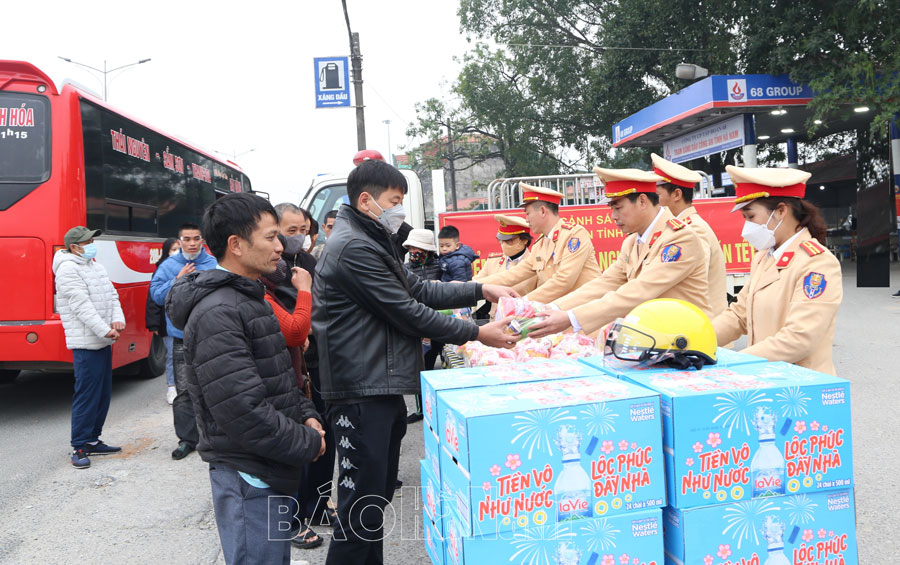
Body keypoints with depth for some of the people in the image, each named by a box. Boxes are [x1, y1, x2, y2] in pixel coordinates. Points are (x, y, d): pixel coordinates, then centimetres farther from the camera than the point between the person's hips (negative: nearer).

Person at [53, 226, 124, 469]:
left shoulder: (96, 266, 15)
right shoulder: (68, 269, -12)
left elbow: (111, 295, 11)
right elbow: (82, 305, -19)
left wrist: (118, 319, -7)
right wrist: (105, 330, -21)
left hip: (104, 342, 9)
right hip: (85, 343, -9)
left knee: (103, 393, 14)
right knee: (86, 395, -6)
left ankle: (92, 440, 25)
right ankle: (79, 447, 4)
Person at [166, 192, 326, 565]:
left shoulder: (251, 299, 13)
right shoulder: (217, 313, -21)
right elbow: (243, 409, -27)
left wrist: (306, 415, 4)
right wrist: (308, 444, -16)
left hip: (275, 472, 10)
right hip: (249, 480, -10)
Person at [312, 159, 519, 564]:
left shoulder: (372, 242, 19)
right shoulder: (354, 248, -16)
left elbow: (419, 290, 18)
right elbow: (407, 313, -17)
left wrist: (481, 290, 9)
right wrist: (477, 334, -11)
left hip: (382, 387, 11)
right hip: (362, 393, -11)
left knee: (379, 493, 19)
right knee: (361, 504, -4)